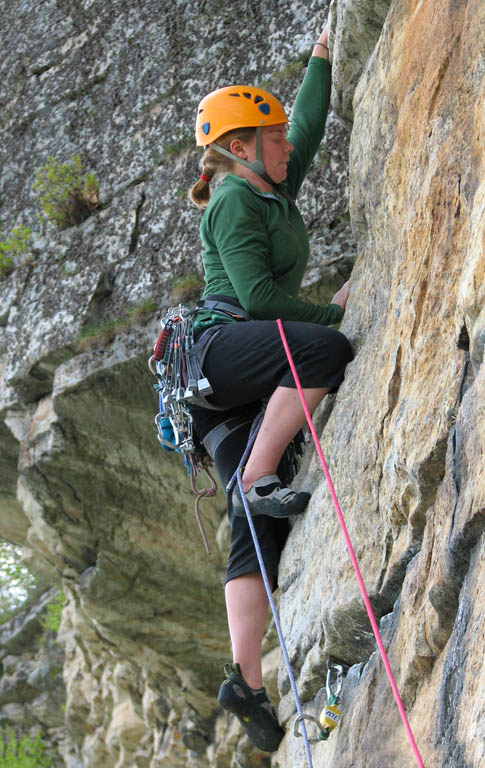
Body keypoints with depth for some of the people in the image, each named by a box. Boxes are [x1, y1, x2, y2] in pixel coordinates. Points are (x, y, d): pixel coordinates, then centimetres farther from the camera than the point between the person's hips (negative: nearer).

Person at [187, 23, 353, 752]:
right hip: (220, 344, -8)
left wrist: (323, 54, 37)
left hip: (246, 381, 8)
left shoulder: (275, 192, 23)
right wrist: (331, 311, -3)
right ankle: (259, 481, -29)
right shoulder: (233, 203, -3)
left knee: (259, 528, -8)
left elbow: (309, 124, 35)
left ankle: (246, 680, -17)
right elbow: (257, 295, -13)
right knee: (326, 350, -35)